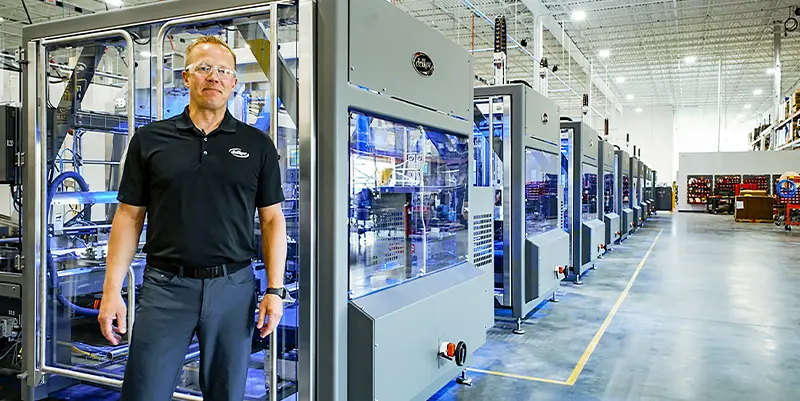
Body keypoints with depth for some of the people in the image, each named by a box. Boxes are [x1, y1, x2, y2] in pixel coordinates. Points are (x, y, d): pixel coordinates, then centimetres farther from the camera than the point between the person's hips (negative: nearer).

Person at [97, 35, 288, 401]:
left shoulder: (257, 144, 6)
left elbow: (272, 219, 5)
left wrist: (275, 290, -2)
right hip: (165, 286, 0)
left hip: (233, 286, 1)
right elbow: (129, 216, 6)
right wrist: (112, 290, 0)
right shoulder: (150, 139, 6)